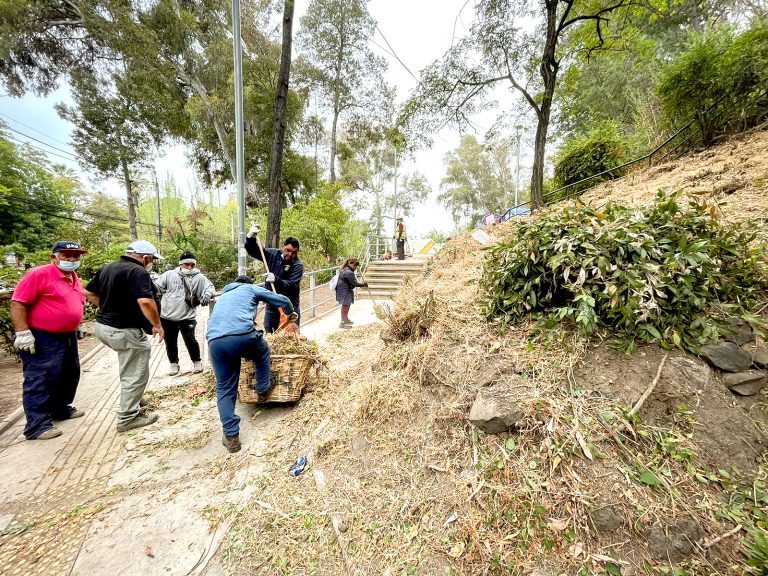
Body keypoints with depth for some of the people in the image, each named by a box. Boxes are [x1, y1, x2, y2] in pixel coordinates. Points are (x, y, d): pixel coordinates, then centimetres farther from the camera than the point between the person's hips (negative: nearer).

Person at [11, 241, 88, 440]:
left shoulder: (74, 278, 10)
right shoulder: (39, 274, -15)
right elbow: (18, 303, -18)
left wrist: (75, 327, 22)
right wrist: (23, 333, -22)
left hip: (68, 337, 9)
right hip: (43, 339, -8)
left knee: (69, 376, 18)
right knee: (40, 381, -4)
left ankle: (61, 409, 34)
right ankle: (37, 426, 4)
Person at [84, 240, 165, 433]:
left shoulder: (107, 268, 10)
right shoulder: (138, 271, -20)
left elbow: (89, 293, 19)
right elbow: (145, 301, -32)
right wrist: (157, 325, -20)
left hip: (103, 326, 10)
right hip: (124, 331, -10)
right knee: (135, 376, 4)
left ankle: (133, 400, 36)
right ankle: (128, 418, 16)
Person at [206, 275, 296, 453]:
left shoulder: (222, 297, 41)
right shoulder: (250, 289, 26)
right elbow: (283, 301, 24)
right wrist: (290, 312, 48)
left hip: (214, 341, 5)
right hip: (243, 335, -4)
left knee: (225, 389, 18)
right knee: (263, 353, 31)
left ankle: (231, 436, 18)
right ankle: (263, 389, 41)